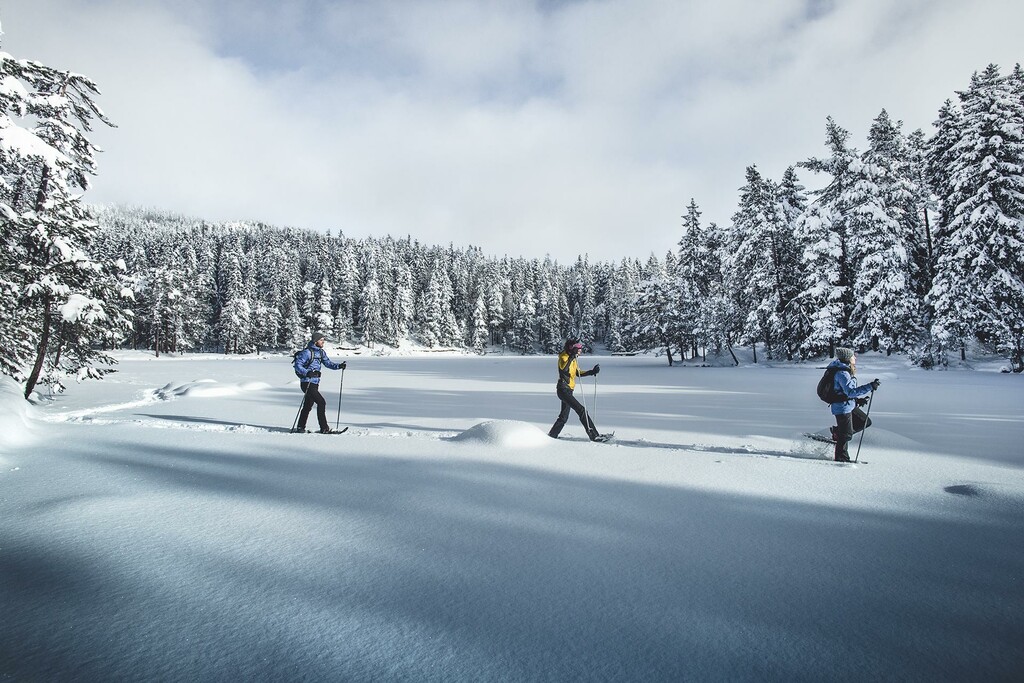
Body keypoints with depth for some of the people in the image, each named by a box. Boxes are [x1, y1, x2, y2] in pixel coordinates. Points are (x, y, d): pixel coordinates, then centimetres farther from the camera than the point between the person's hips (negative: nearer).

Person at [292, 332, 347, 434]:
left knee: (308, 406, 16)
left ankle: (300, 427, 28)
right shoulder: (307, 352, -14)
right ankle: (324, 428, -9)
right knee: (321, 402, -14)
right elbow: (297, 365, -17)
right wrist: (307, 373, -32)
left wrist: (339, 366, -5)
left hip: (315, 383, 9)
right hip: (307, 383, -9)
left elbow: (328, 363, 12)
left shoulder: (321, 352, 11)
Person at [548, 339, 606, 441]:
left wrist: (592, 372, 7)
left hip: (569, 390, 10)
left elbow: (578, 373, 19)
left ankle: (552, 435, 27)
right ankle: (594, 435, -15)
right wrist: (572, 356, -34)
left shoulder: (573, 359, 14)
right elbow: (564, 369, -32)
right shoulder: (563, 356, -12)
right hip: (563, 389, -10)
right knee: (582, 410, -15)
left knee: (564, 416, 16)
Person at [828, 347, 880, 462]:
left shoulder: (845, 370, 9)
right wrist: (870, 387, -32)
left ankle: (837, 432, 20)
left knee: (866, 421, 17)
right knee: (846, 435, 0)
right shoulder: (842, 373, -23)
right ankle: (841, 459, 13)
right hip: (843, 407, -10)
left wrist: (858, 399, 14)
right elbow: (851, 391, -31)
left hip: (850, 405, 10)